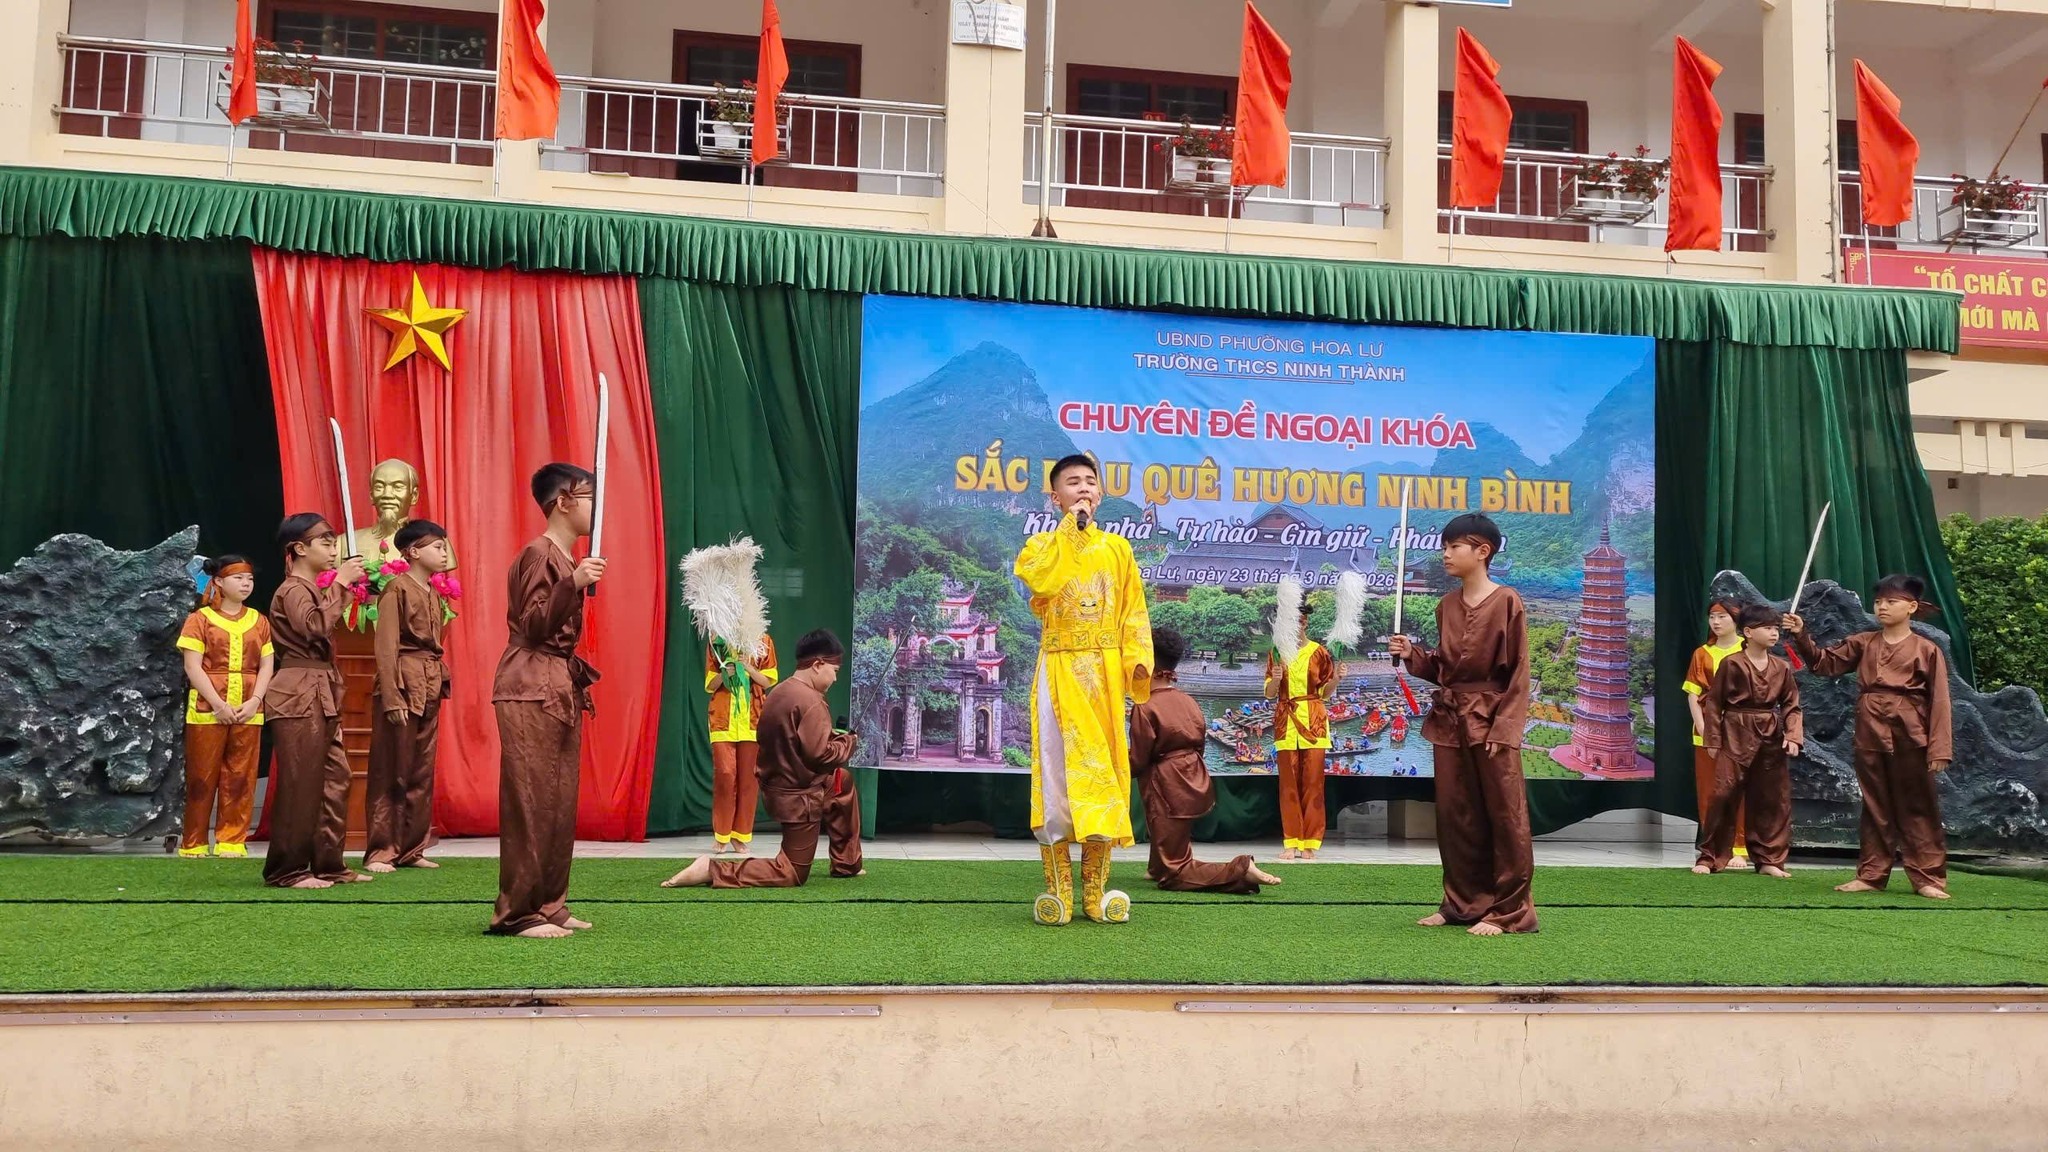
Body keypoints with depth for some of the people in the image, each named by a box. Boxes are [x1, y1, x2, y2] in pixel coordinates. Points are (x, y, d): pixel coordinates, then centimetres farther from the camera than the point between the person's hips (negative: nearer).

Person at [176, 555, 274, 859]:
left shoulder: (259, 621, 13)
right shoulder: (200, 619, 3)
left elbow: (266, 666, 8)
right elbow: (192, 667, -5)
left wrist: (254, 701, -8)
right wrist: (218, 704, -14)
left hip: (248, 711, 3)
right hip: (208, 710, -3)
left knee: (241, 779, 1)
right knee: (202, 779, 2)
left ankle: (232, 842, 6)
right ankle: (193, 845, 9)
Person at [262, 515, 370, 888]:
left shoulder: (312, 588, 20)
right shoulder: (293, 590, -9)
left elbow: (330, 625, 29)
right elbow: (315, 626, -28)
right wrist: (338, 584, -22)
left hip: (321, 696, 10)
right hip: (298, 695, -10)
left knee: (335, 780, 9)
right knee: (301, 784, -6)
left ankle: (328, 864, 14)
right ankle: (287, 870, 1)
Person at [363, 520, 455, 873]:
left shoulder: (434, 593, 16)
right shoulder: (396, 588, -7)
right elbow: (387, 646, -13)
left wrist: (441, 684, 11)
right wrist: (392, 698, -19)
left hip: (430, 688, 8)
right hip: (404, 684, -8)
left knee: (422, 774, 9)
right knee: (391, 773, -2)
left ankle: (412, 849, 15)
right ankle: (380, 852, 4)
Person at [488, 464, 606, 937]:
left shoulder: (566, 559, 18)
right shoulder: (539, 554, -10)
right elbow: (533, 627, -18)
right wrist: (573, 584, -30)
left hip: (561, 689, 9)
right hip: (531, 689, -9)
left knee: (560, 804, 9)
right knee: (532, 802, -8)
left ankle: (549, 905, 14)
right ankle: (517, 913, -4)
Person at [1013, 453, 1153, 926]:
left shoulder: (1117, 547, 13)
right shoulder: (1043, 544, 7)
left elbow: (1134, 610, 8)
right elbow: (1038, 580, -17)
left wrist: (1139, 659, -6)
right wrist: (1069, 529, -10)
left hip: (1105, 672, 2)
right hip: (1059, 671, -2)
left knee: (1103, 771, 1)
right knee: (1055, 768, -5)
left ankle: (1096, 891, 8)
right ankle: (1058, 891, 1)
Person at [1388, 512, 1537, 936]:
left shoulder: (1506, 601, -8)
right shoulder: (1446, 606, 10)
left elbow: (1518, 674, -9)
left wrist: (1502, 727, -16)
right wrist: (1412, 655, -3)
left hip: (1491, 719, -6)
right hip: (1449, 719, 7)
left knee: (1504, 817, -1)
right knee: (1455, 816, 10)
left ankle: (1510, 910, 5)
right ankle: (1464, 903, 20)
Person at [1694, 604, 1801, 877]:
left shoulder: (1781, 667, 6)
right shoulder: (1731, 664, -6)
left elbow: (1791, 705, 8)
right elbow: (1713, 702, -3)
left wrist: (1793, 736, -7)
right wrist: (1713, 741, -5)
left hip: (1772, 738, 4)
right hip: (1736, 735, -4)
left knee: (1774, 800, 7)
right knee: (1724, 796, -6)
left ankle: (1769, 859, 19)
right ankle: (1710, 858, 4)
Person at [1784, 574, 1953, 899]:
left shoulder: (1927, 650, -3)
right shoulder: (1863, 643, 9)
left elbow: (1939, 701, -5)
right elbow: (1825, 663, 8)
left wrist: (1939, 748, -11)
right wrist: (1802, 637, -9)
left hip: (1908, 734, -4)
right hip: (1870, 732, 4)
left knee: (1917, 807, 2)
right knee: (1875, 807, 10)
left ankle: (1928, 878, 7)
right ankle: (1871, 875, 16)